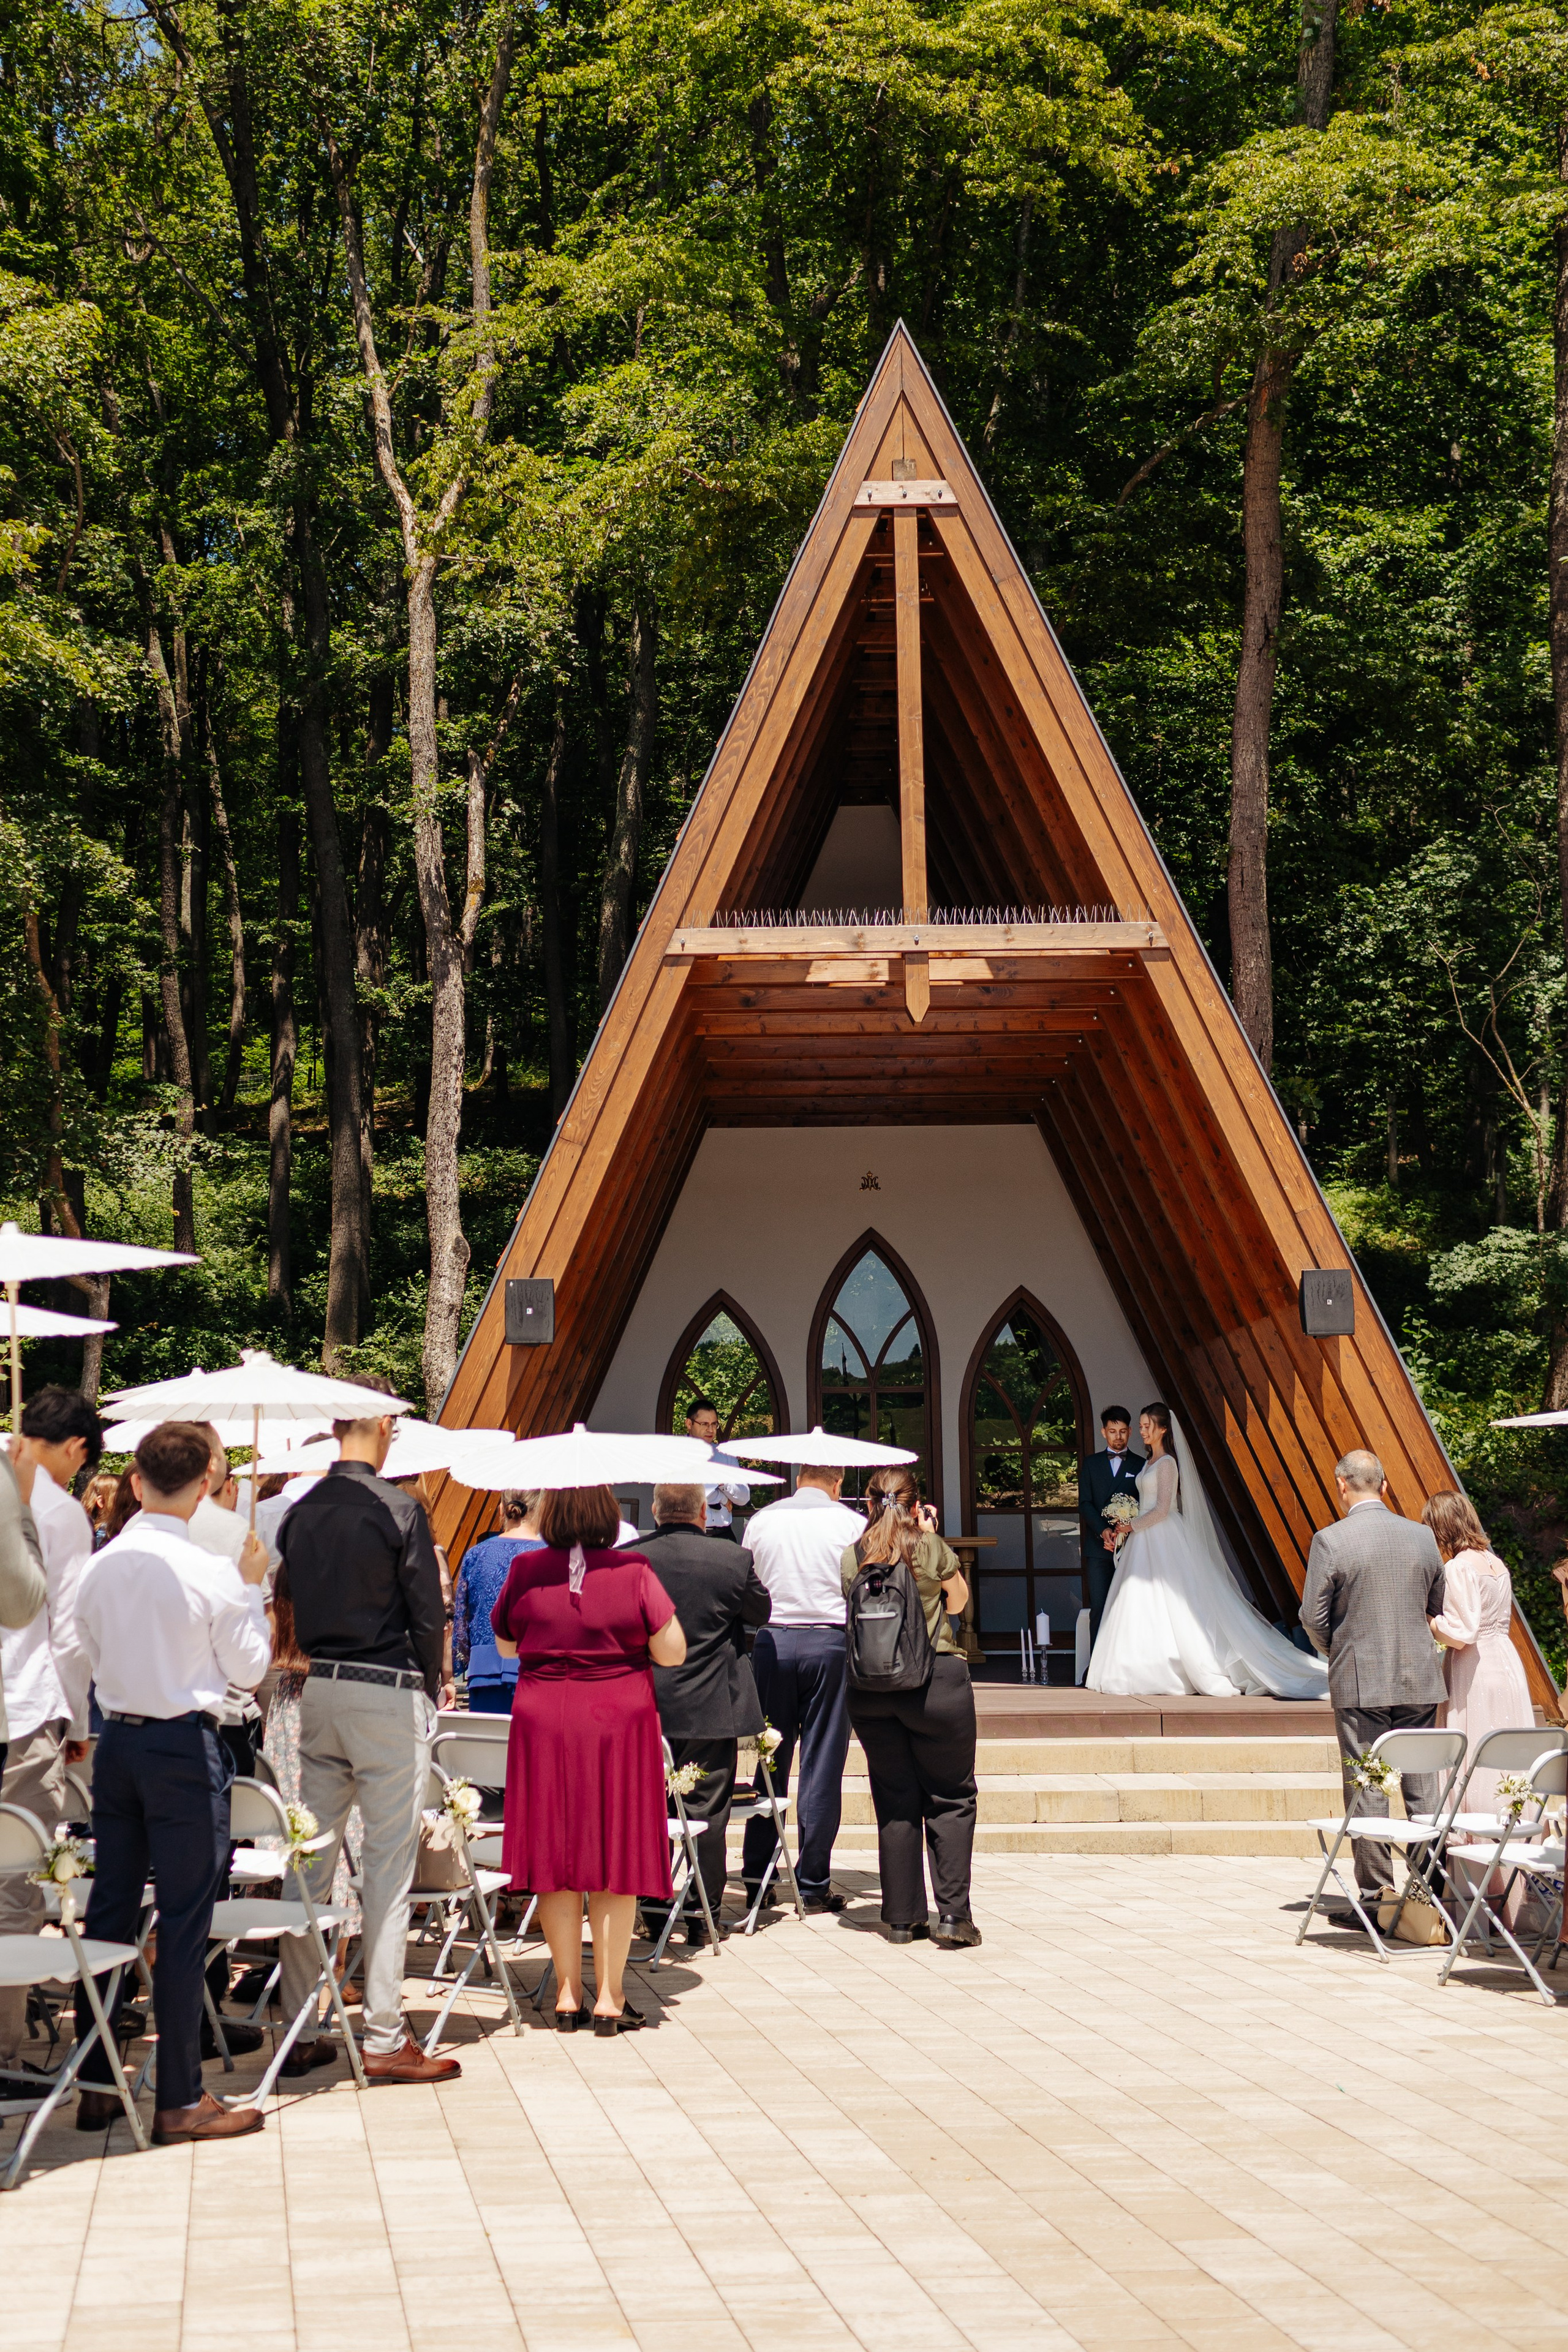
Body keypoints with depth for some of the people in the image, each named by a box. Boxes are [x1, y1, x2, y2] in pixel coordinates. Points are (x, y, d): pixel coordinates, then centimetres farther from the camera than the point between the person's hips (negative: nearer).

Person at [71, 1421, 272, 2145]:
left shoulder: (99, 1567, 0)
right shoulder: (209, 1572, -14)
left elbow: (94, 1654, 13)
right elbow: (249, 1666, -4)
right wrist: (251, 1588, 6)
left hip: (117, 1741, 5)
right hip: (185, 1746, -5)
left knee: (108, 1914, 12)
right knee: (183, 1922, 0)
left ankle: (95, 2086, 19)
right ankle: (180, 2100, 4)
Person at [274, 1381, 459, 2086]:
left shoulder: (300, 1512, 6)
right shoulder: (397, 1510, -11)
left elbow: (289, 1606, 10)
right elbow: (428, 1614, -9)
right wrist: (431, 1685, 6)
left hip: (315, 1688, 6)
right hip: (387, 1694, -6)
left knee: (311, 1859, 10)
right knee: (388, 1867, -1)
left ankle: (299, 2028, 15)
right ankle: (385, 2039, 2)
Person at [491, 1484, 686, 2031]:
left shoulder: (525, 1571, -4)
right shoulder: (632, 1572, -9)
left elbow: (504, 1644, 10)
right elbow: (673, 1653, -6)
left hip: (543, 1724, 1)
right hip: (620, 1722, -1)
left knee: (555, 1860, 9)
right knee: (616, 1860, 6)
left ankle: (567, 1993, 14)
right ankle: (609, 1996, 9)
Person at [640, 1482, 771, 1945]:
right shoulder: (733, 1560, -12)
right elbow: (761, 1611, 5)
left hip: (646, 1709, 2)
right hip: (712, 1707, -2)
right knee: (707, 1813, 6)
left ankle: (652, 1908, 19)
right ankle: (702, 1914, 9)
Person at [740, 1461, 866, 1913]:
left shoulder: (760, 1521, 6)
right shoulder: (852, 1523, -1)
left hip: (773, 1639, 2)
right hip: (831, 1641, -2)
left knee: (769, 1761, 10)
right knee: (823, 1765, 3)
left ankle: (756, 1876, 11)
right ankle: (813, 1882, 5)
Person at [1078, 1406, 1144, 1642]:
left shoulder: (1142, 1465, 9)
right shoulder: (1090, 1463, 13)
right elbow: (1084, 1503, 6)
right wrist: (1103, 1531, -10)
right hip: (1098, 1547, 1)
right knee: (1099, 1609, -4)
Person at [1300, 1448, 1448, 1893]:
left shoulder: (1330, 1540, -10)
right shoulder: (1422, 1536, 3)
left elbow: (1313, 1617, -8)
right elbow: (1440, 1609, 10)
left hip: (1360, 1682, -4)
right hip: (1419, 1680, 4)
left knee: (1367, 1790, 2)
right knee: (1423, 1786, 9)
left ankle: (1376, 1891, 5)